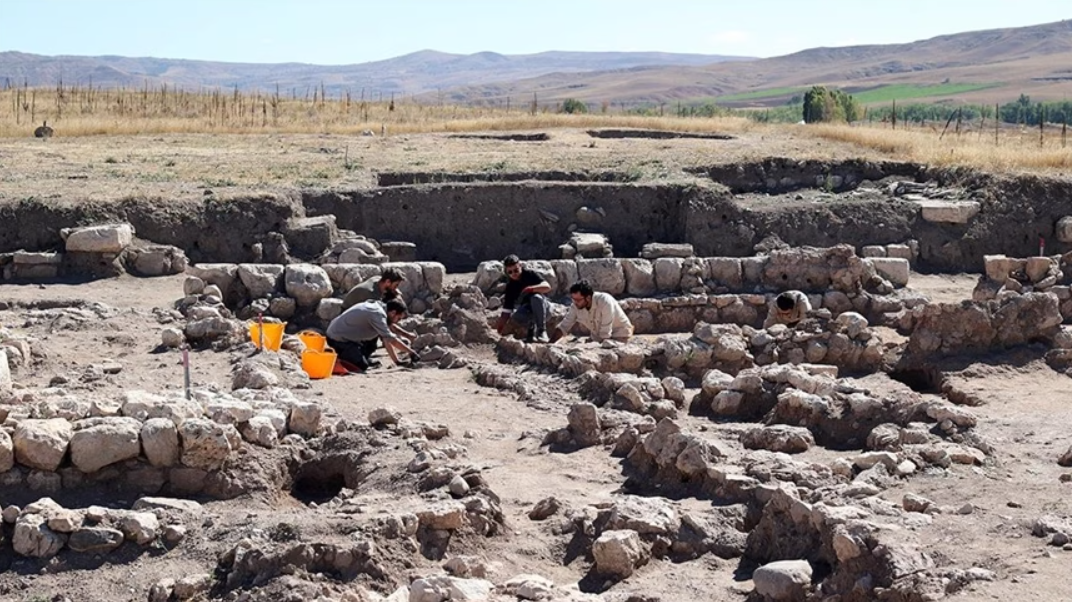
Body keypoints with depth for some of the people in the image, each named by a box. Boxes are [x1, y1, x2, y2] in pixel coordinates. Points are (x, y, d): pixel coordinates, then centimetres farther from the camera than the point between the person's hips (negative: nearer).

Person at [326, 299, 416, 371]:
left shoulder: (380, 306, 8)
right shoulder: (377, 313, -22)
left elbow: (386, 340, 10)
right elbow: (391, 339, -25)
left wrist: (397, 362, 7)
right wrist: (411, 352, -19)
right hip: (337, 338, -10)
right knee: (362, 366, -20)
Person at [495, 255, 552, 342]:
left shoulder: (530, 275, -11)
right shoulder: (510, 287, -4)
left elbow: (547, 287, -23)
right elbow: (506, 310, -5)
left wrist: (531, 288, -41)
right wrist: (499, 331, -15)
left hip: (542, 306, -2)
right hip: (527, 311, 2)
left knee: (536, 297, -37)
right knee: (516, 316, -32)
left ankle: (542, 331, -27)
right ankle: (531, 328, -1)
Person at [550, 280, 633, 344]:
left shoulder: (605, 302, -32)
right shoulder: (576, 306, -15)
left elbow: (605, 334, -29)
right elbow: (563, 327, -9)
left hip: (619, 334, -5)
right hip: (598, 338, 5)